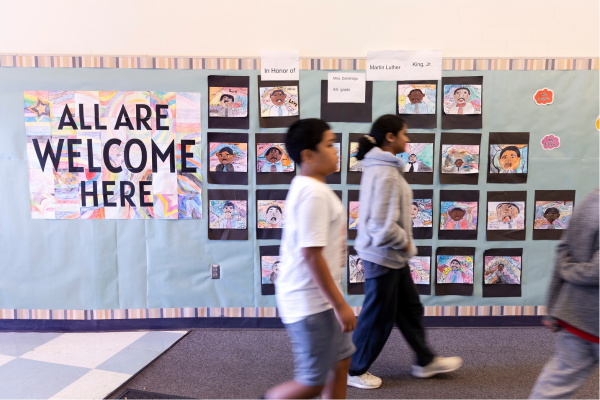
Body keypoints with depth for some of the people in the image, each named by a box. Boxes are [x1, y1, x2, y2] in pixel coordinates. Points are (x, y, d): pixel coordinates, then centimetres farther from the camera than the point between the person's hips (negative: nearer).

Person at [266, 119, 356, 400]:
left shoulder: (306, 187, 9)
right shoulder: (313, 192, -22)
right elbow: (312, 255, -26)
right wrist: (341, 305, -20)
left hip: (319, 298, 10)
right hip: (311, 302, -10)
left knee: (341, 361, 19)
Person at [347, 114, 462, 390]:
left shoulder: (380, 167, 7)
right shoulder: (386, 174, -24)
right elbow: (384, 226, -29)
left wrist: (403, 244, 10)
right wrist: (405, 243, -12)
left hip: (391, 256, 10)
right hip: (383, 257, -10)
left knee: (410, 309, 21)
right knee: (378, 317, 7)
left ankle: (425, 362, 38)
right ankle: (354, 370, 26)